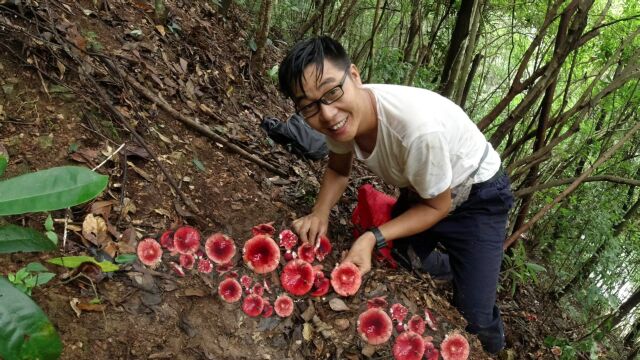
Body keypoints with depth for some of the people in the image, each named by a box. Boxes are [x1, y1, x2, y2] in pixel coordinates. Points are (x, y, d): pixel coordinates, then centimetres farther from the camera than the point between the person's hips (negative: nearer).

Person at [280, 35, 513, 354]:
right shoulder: (340, 114, -22)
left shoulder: (419, 127, -42)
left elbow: (438, 206, -23)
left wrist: (373, 238, -31)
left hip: (477, 196, -5)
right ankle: (449, 267, 46)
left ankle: (491, 348, 28)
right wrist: (320, 213, -17)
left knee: (474, 317, -8)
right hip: (418, 190, 6)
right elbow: (338, 169, 1)